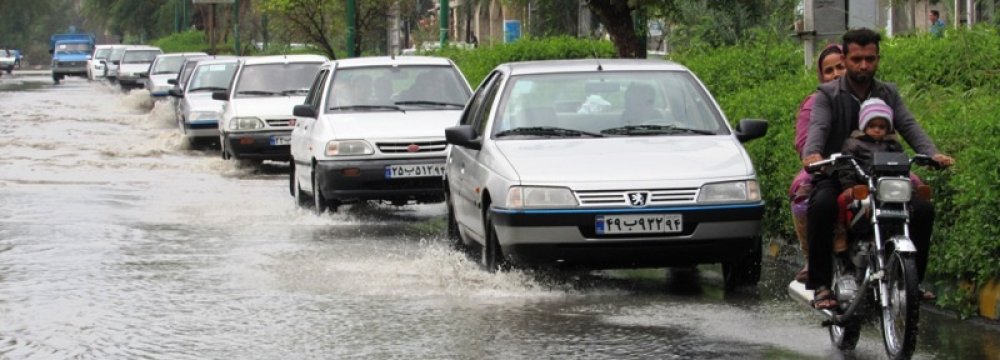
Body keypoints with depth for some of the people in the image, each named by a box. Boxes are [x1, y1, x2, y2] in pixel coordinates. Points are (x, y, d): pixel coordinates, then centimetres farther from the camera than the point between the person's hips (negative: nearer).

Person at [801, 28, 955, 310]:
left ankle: (912, 279, -2)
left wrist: (932, 153, -21)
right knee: (821, 205, -37)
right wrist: (812, 154, -40)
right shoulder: (828, 95, 3)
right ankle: (819, 284, -28)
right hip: (836, 176, -4)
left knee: (923, 209, -19)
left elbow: (909, 126, 0)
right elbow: (818, 127, -16)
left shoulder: (889, 94, 14)